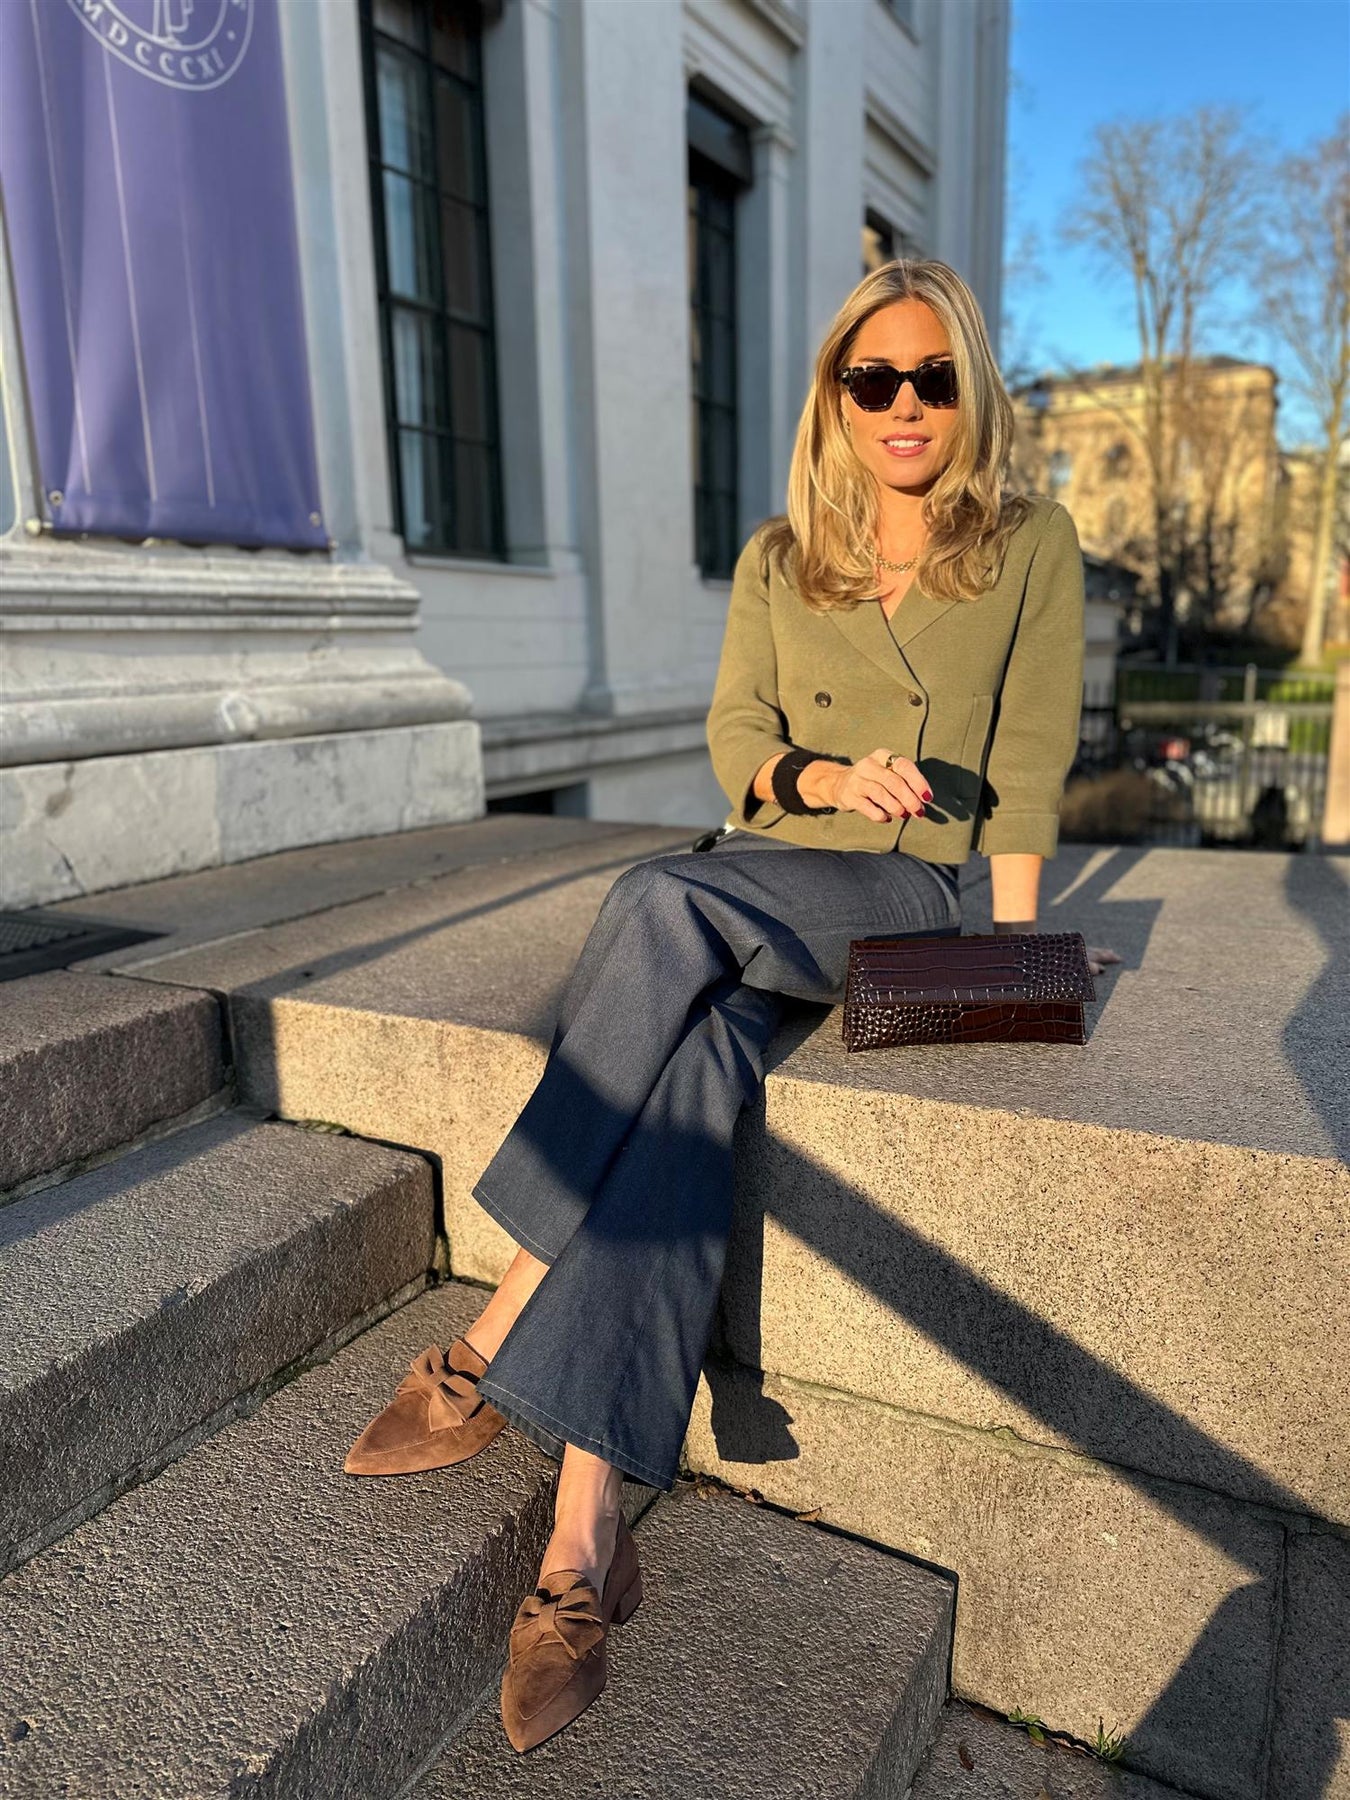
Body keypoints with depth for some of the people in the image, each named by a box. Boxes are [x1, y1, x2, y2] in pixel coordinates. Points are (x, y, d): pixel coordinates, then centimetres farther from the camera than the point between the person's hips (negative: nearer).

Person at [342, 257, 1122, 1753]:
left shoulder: (1030, 546, 6)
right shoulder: (777, 559, 13)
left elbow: (1028, 761, 0)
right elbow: (734, 736, 7)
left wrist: (1011, 946, -9)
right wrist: (824, 776, -15)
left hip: (908, 891, -3)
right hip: (758, 878, 3)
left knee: (665, 903, -34)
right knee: (700, 1046, -33)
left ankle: (493, 1346, -28)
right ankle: (586, 1538, -31)